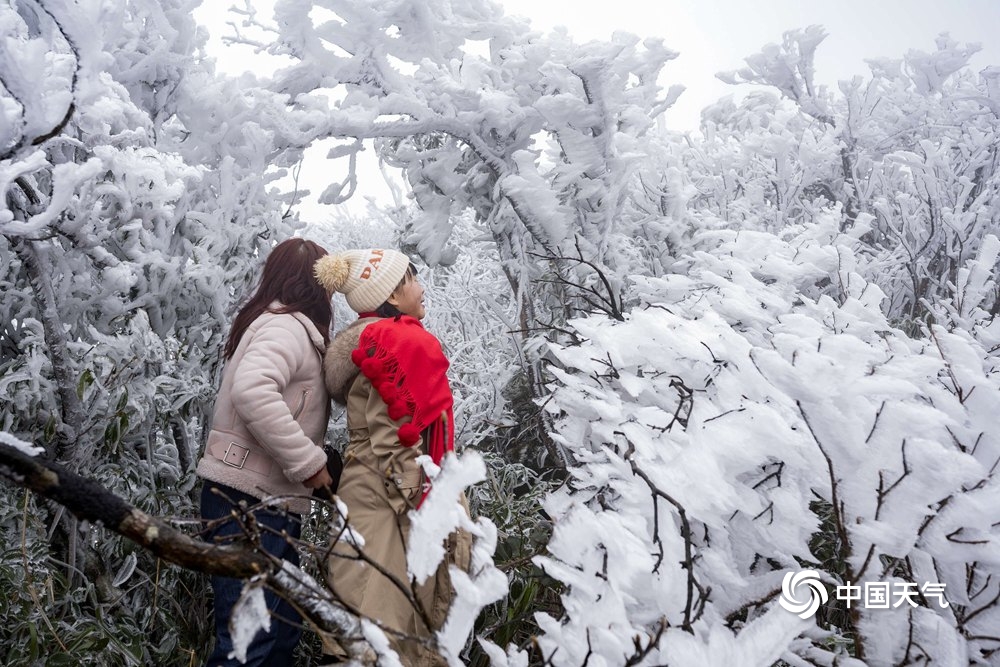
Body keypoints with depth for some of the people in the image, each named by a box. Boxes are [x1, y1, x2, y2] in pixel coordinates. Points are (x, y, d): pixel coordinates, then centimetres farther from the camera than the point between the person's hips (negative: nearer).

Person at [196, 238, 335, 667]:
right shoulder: (287, 326, -12)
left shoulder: (282, 326, 19)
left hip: (267, 502, 10)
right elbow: (252, 392, -29)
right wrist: (309, 461, -24)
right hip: (250, 501, -10)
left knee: (283, 629, 16)